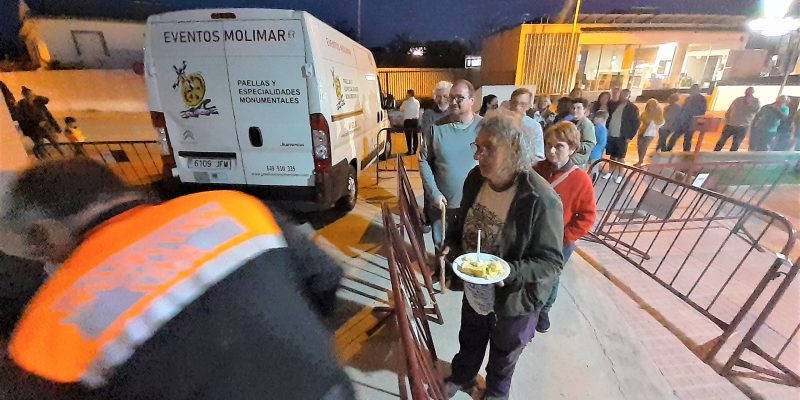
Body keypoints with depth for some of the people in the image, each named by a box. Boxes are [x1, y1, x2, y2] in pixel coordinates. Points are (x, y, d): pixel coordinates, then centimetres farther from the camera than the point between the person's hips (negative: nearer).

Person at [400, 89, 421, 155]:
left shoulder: (406, 102, -10)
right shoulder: (417, 102, 3)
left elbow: (401, 109, 5)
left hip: (408, 121, -4)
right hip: (415, 120, 4)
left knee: (408, 136, 2)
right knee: (415, 136, 10)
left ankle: (410, 151, 3)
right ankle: (414, 150, 16)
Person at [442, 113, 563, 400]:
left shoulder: (541, 199, -30)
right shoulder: (476, 178, -12)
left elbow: (551, 262, -23)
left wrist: (507, 271, -37)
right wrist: (452, 245, -10)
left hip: (514, 299, -4)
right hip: (474, 288, 4)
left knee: (504, 353, 27)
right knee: (469, 341, 31)